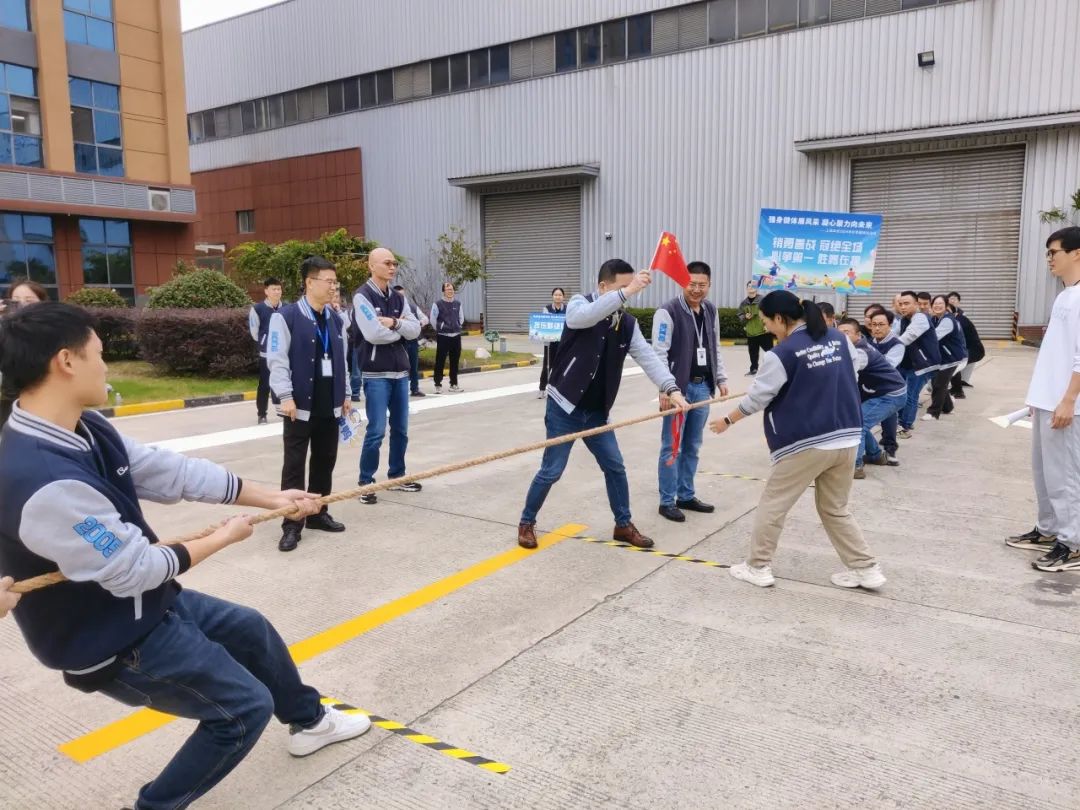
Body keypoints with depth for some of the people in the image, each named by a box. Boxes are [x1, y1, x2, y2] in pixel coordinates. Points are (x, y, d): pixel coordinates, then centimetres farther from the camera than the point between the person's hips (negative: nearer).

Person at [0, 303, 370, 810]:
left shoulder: (85, 429, -8)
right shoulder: (45, 482, -37)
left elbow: (172, 472, 0)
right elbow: (135, 570, -28)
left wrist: (271, 498, 5)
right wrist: (222, 538, -12)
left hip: (144, 604, 9)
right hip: (113, 641, -9)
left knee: (251, 629, 23)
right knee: (246, 707, 1)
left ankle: (308, 721, 48)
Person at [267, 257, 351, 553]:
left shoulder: (335, 319, 12)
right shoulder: (286, 316, -8)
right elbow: (277, 360, -11)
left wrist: (344, 395, 15)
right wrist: (286, 397, -17)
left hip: (330, 405, 6)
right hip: (300, 405, -6)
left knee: (325, 461, 13)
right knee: (294, 465, 0)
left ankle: (318, 514, 27)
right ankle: (292, 525, 8)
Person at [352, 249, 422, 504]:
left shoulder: (398, 297, 13)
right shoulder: (362, 296, -8)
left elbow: (415, 330, 3)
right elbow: (374, 334, -19)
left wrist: (394, 323, -14)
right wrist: (401, 329, -4)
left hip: (400, 372, 7)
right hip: (376, 374, -6)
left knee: (400, 429, 12)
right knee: (376, 431, -6)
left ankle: (397, 476, 25)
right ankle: (366, 482, 5)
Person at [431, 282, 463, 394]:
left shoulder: (458, 304, 8)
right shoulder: (438, 304, -6)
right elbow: (433, 320, -1)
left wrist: (458, 327, 11)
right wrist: (440, 328, 4)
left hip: (456, 336, 5)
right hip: (443, 337, -5)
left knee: (455, 361, 9)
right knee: (440, 361, -2)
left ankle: (454, 384, 18)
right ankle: (438, 385, 5)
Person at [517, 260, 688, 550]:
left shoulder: (627, 323, 2)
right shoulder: (580, 304, -12)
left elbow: (647, 356, -9)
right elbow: (584, 317, -37)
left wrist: (671, 388, -24)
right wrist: (627, 292, -43)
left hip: (596, 412, 6)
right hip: (565, 408, -5)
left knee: (615, 467, 10)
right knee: (551, 472, 0)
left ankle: (623, 525, 27)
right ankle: (527, 523, 20)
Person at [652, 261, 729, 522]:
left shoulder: (711, 311, 11)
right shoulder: (668, 312, -11)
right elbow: (659, 353, -15)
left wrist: (721, 379, 14)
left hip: (702, 387, 7)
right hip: (678, 387, -7)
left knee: (693, 447, 14)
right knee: (672, 447, -1)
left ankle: (686, 496, 25)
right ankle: (667, 502, 8)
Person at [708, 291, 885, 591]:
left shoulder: (783, 354, -13)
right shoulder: (840, 339, 5)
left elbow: (757, 398, -5)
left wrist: (728, 420, 10)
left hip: (806, 444, -7)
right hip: (847, 439, 7)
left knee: (772, 505, 10)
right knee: (836, 509, 21)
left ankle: (758, 567, 18)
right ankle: (866, 569, 22)